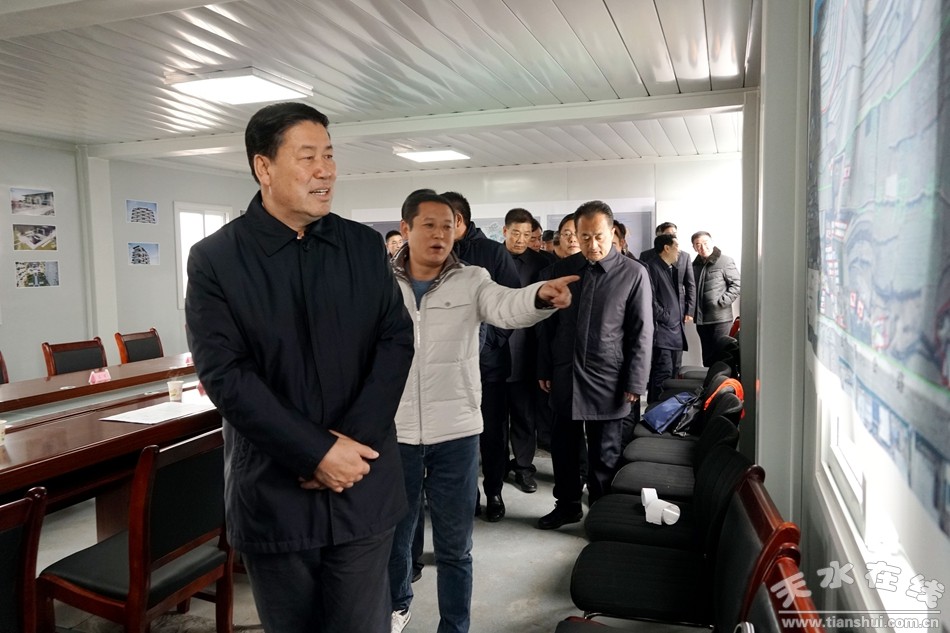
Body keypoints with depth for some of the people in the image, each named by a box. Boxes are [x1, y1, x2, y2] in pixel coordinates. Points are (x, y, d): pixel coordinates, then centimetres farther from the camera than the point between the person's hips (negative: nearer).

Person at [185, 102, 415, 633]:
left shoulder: (366, 247, 3)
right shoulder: (215, 259, -4)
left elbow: (397, 341, -2)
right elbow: (226, 374, -12)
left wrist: (352, 440, -14)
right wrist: (319, 452, -17)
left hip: (363, 487, 2)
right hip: (272, 494, -1)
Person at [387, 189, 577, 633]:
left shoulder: (471, 281, -3)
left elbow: (507, 306, -23)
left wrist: (540, 296, -45)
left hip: (455, 433, -1)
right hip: (394, 432, 1)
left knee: (454, 546, 11)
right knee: (392, 535, 19)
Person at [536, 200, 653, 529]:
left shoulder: (634, 274, -6)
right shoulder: (559, 270, 3)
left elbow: (641, 333, -5)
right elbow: (547, 325, 8)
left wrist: (635, 383, -8)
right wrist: (544, 370, 7)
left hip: (608, 381, -3)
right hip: (565, 377, 3)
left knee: (604, 454, 8)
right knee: (563, 447, 13)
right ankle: (567, 505, 33)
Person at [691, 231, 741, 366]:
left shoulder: (725, 261, -4)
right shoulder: (695, 265, 14)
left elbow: (736, 285, -6)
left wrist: (722, 302, -14)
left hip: (720, 318, -6)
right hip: (701, 318, 6)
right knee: (707, 356, 12)